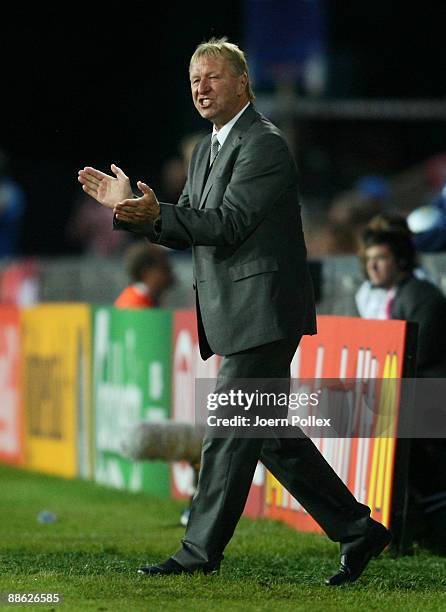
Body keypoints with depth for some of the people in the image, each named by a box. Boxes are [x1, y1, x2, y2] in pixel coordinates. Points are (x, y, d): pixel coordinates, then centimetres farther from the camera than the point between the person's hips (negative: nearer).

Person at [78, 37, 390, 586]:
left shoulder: (265, 145, -12)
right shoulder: (207, 151, 18)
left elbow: (227, 226, -19)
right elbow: (186, 233, 17)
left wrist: (157, 213, -30)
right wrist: (130, 207, 3)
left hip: (262, 314, -10)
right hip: (239, 317, 10)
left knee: (228, 433, -7)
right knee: (274, 437, 11)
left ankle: (200, 552, -1)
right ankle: (356, 531, 16)